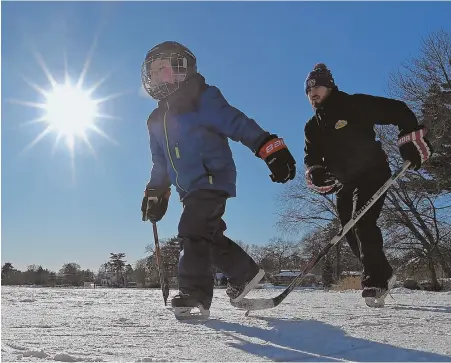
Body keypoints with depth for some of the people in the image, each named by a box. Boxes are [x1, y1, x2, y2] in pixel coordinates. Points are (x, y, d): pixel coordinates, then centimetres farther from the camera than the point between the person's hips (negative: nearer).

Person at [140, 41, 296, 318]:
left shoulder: (204, 101, -7)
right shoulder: (158, 120, 17)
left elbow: (240, 125, -16)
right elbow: (161, 163, 26)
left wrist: (271, 149, -25)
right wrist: (155, 193, 22)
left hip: (213, 180, -8)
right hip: (190, 189, 8)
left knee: (193, 231, -19)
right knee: (209, 236, 10)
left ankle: (194, 294, -15)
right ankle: (246, 273, 28)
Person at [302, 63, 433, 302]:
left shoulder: (354, 105, -11)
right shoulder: (312, 127, 8)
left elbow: (398, 111, -12)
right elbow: (311, 159, 1)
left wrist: (411, 139, -22)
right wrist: (317, 175, -21)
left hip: (372, 174, -7)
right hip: (345, 184, 7)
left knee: (362, 223, -24)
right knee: (351, 234, 8)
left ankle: (375, 281, -18)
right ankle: (382, 273, 28)